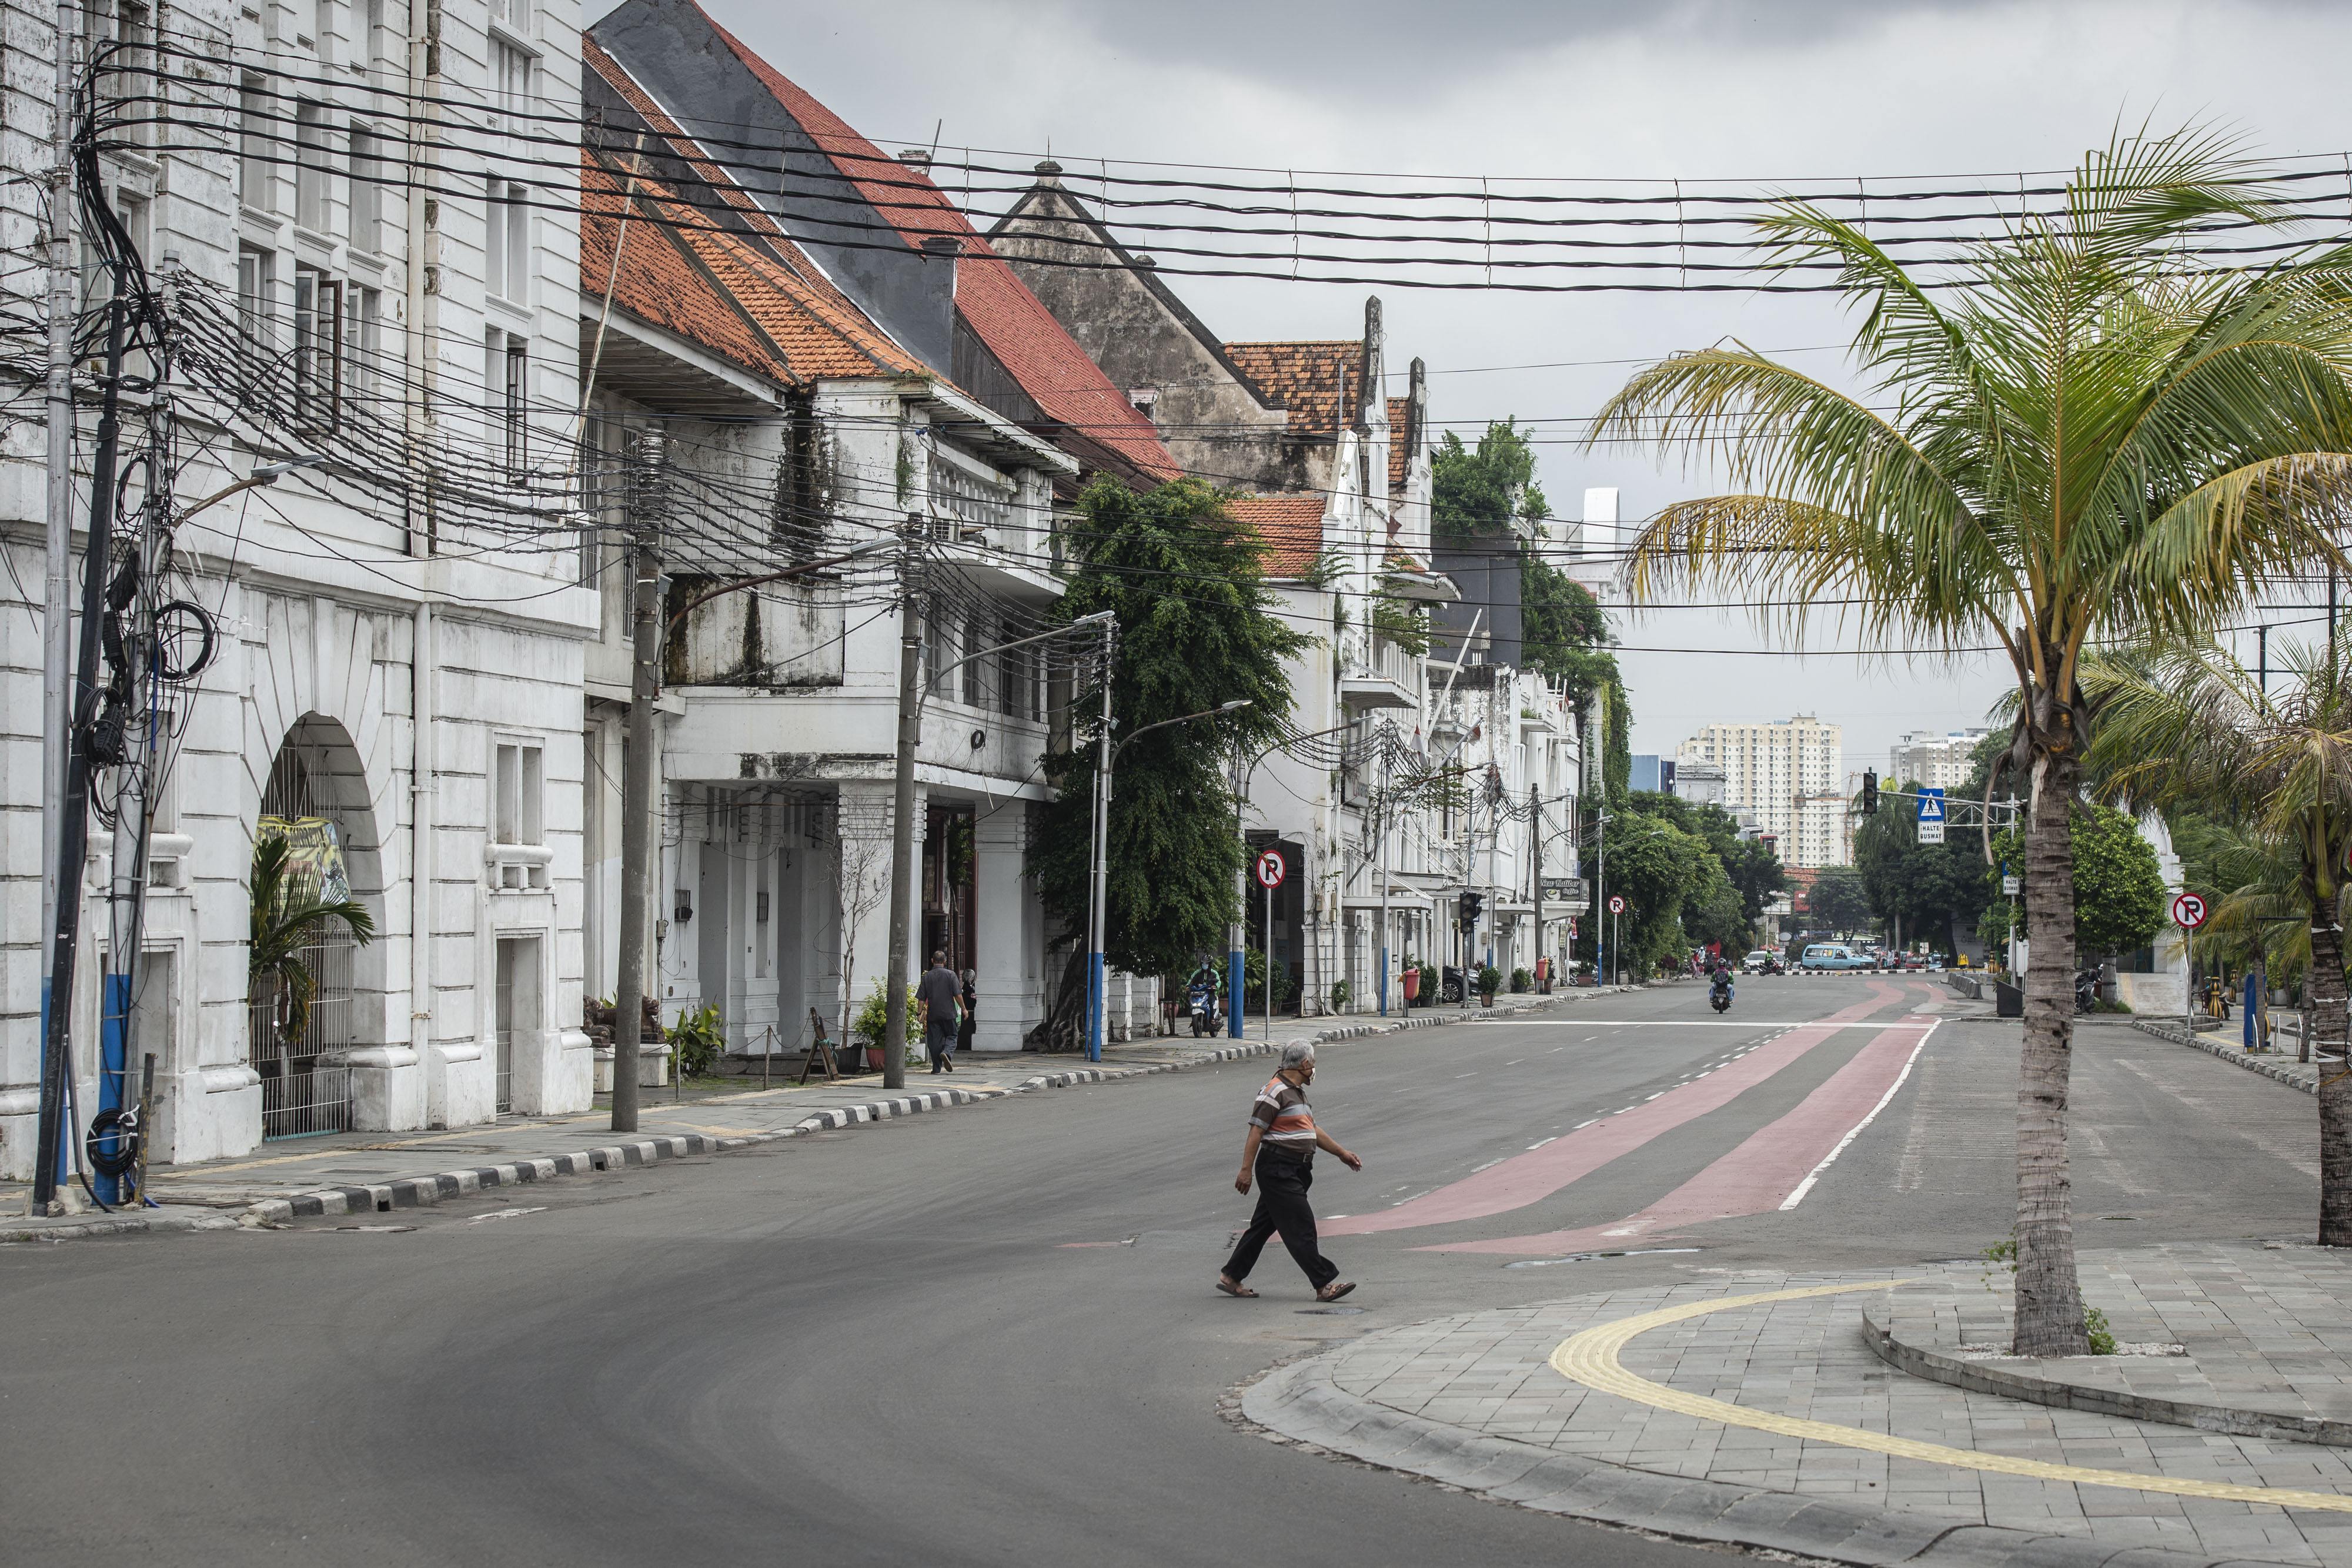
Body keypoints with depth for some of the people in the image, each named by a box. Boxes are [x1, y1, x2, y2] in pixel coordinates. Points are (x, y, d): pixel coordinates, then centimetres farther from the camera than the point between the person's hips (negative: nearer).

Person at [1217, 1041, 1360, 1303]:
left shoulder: (1297, 1092, 20)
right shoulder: (1275, 1091, -12)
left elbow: (1312, 1130, 29)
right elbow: (1256, 1131, -16)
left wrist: (1341, 1153, 30)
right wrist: (1246, 1170, -20)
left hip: (1295, 1171, 10)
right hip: (1278, 1170, -10)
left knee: (1264, 1225, 13)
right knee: (1301, 1228, -9)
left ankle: (1231, 1278, 19)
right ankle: (1324, 1285, -10)